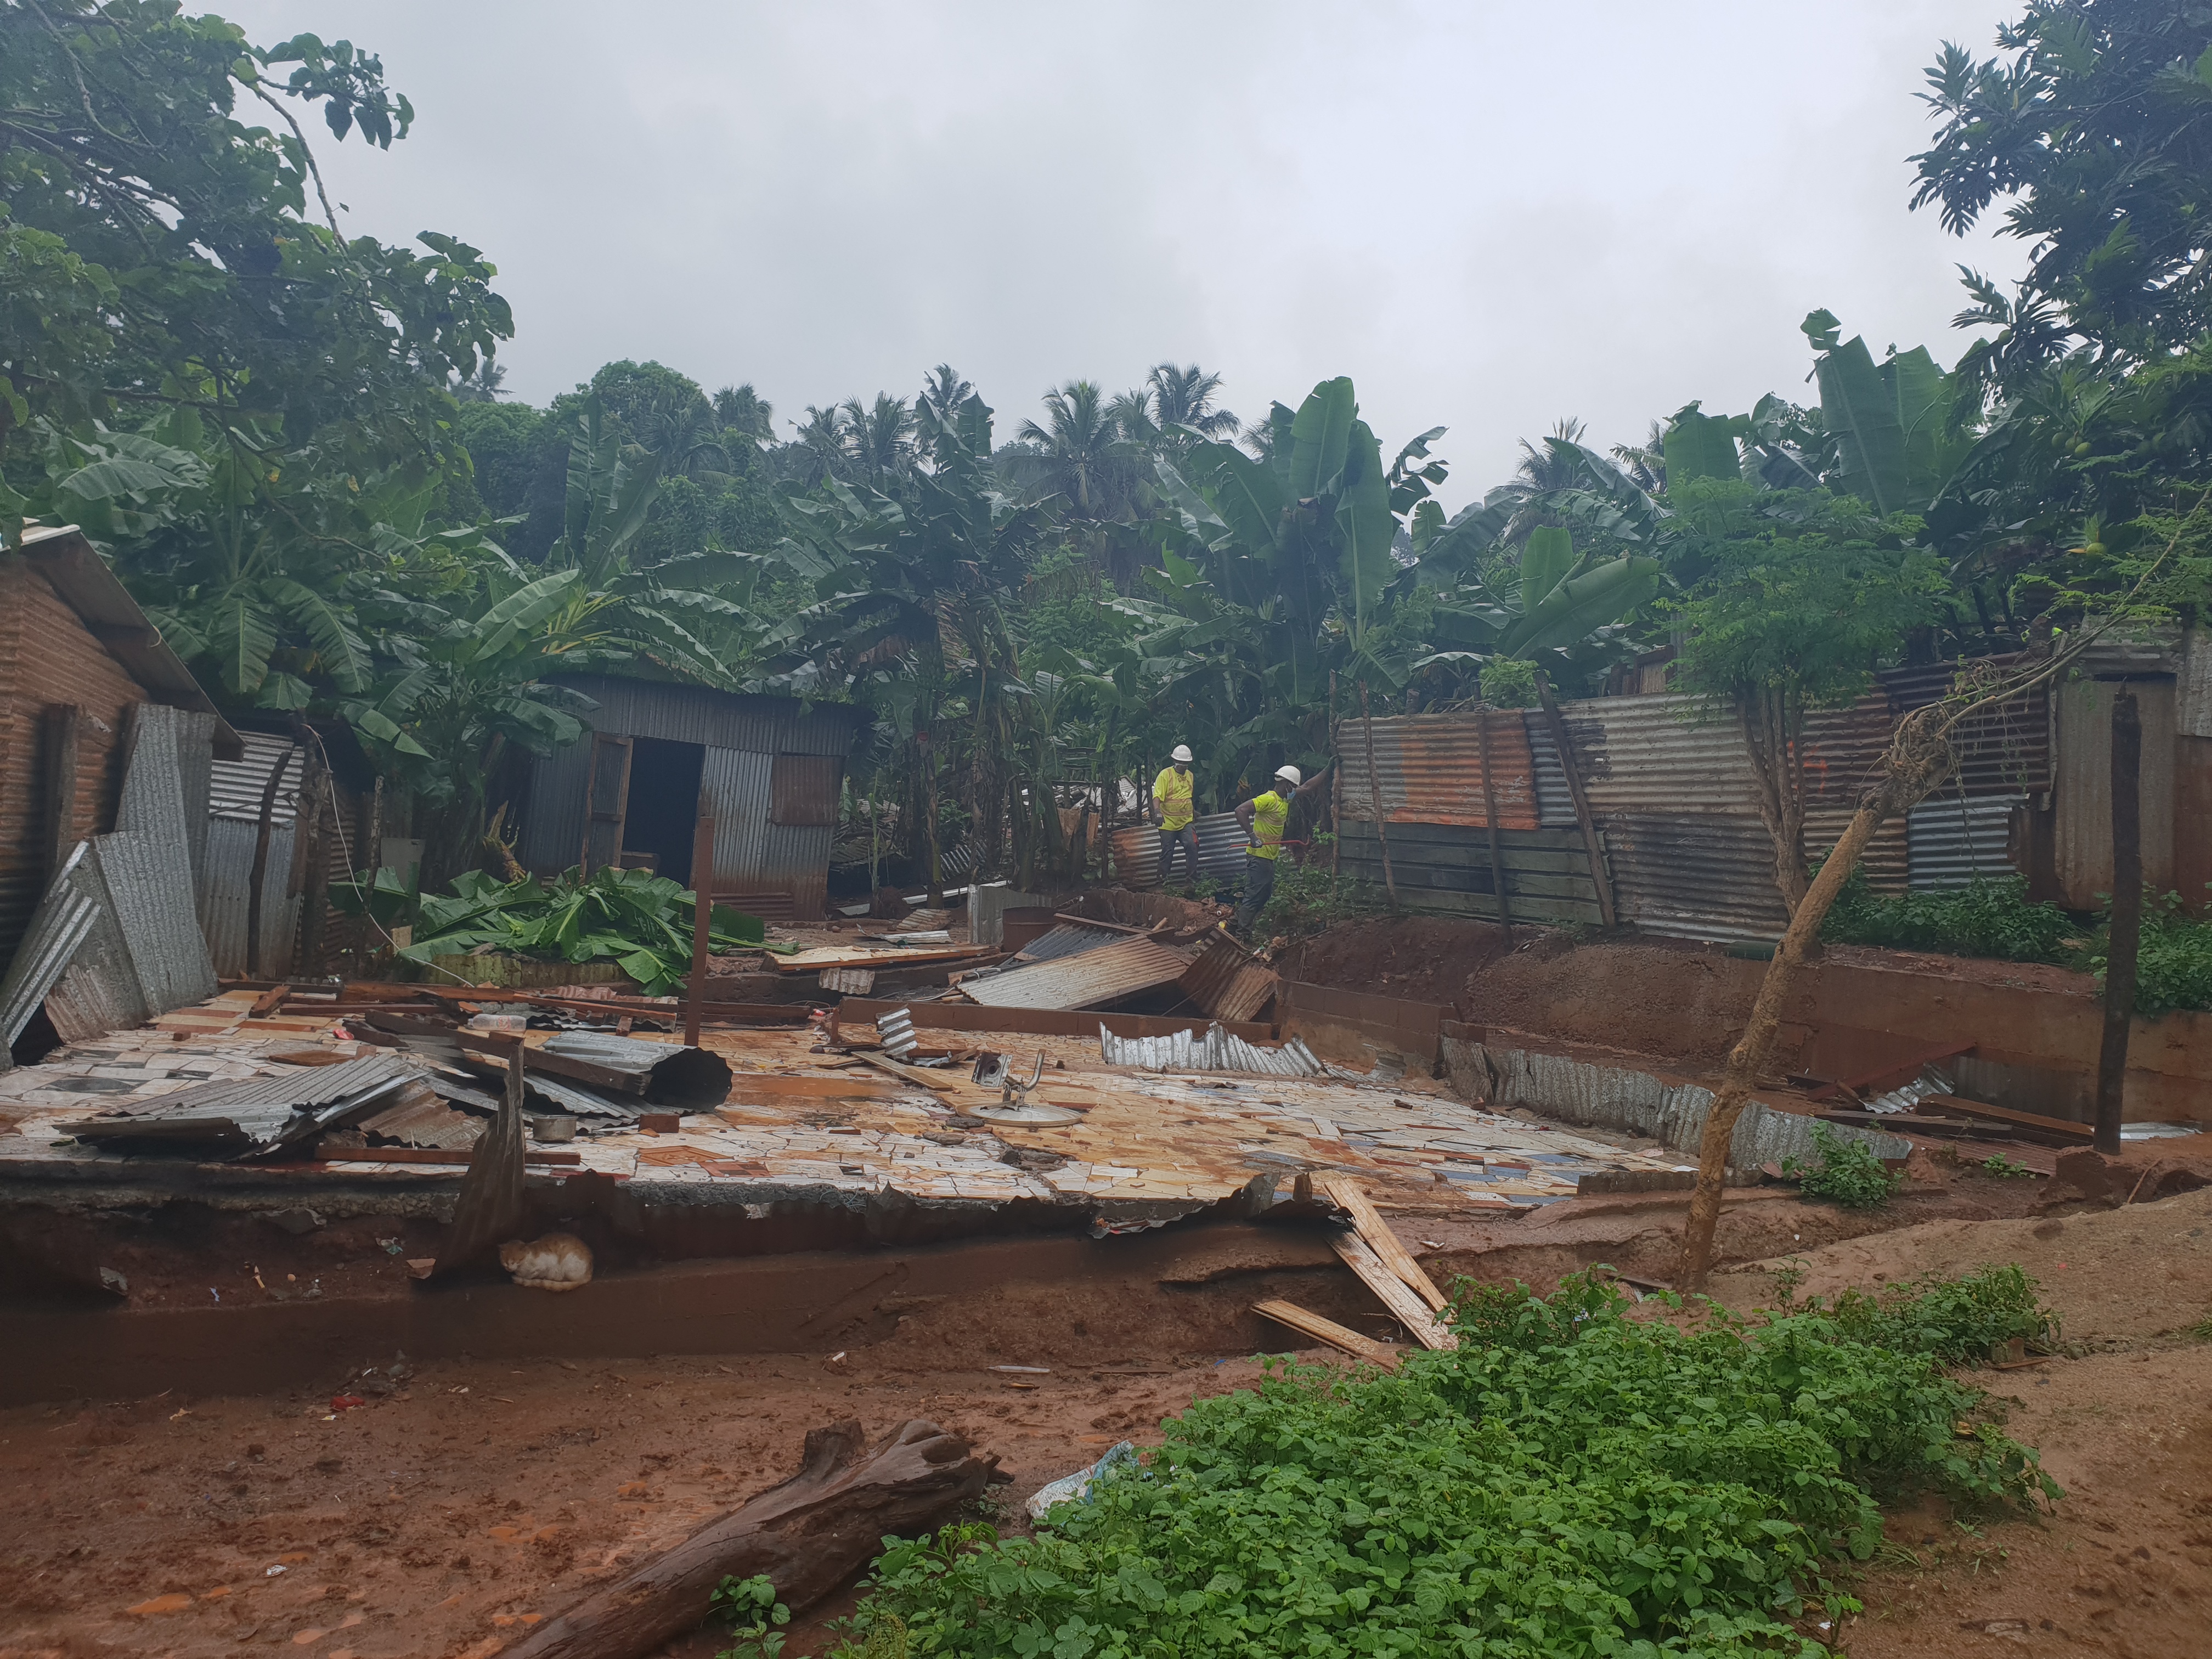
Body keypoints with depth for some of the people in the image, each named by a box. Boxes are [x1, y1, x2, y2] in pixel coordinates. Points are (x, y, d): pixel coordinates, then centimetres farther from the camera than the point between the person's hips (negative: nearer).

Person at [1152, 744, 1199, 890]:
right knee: (1167, 853, 2)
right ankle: (1163, 881, 15)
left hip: (1186, 822, 4)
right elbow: (1157, 796, -17)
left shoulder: (1190, 775, 10)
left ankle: (1191, 878, -4)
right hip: (1168, 823, -4)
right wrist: (1157, 812, -31)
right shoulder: (1165, 775, -7)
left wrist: (1193, 811, 28)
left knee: (1192, 846, -14)